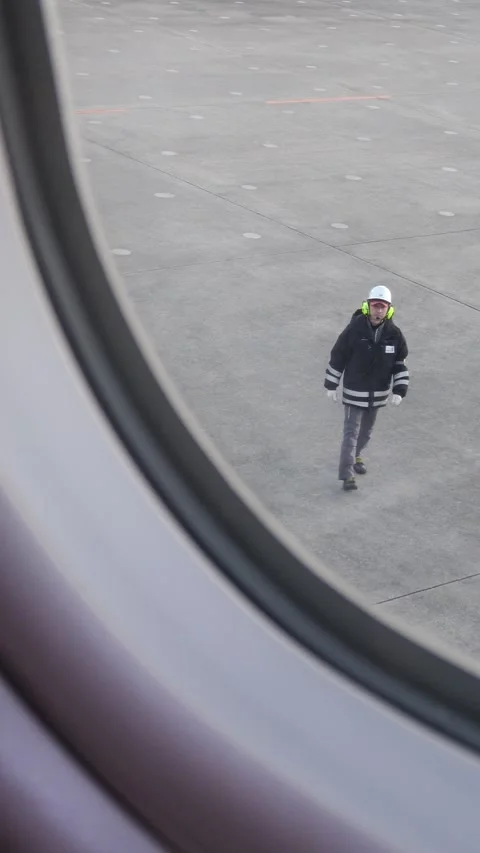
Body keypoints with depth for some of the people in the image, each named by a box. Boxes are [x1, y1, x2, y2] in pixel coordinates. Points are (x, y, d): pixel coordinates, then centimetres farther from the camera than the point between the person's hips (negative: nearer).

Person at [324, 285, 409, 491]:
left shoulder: (394, 334, -9)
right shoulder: (354, 330, -19)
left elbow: (400, 364, 2)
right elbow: (337, 357, -8)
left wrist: (399, 390, -6)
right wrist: (331, 385, -3)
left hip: (378, 393, 4)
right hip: (354, 391, -4)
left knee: (366, 430, 21)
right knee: (351, 433, -4)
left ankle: (356, 456, 46)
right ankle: (347, 475, 0)